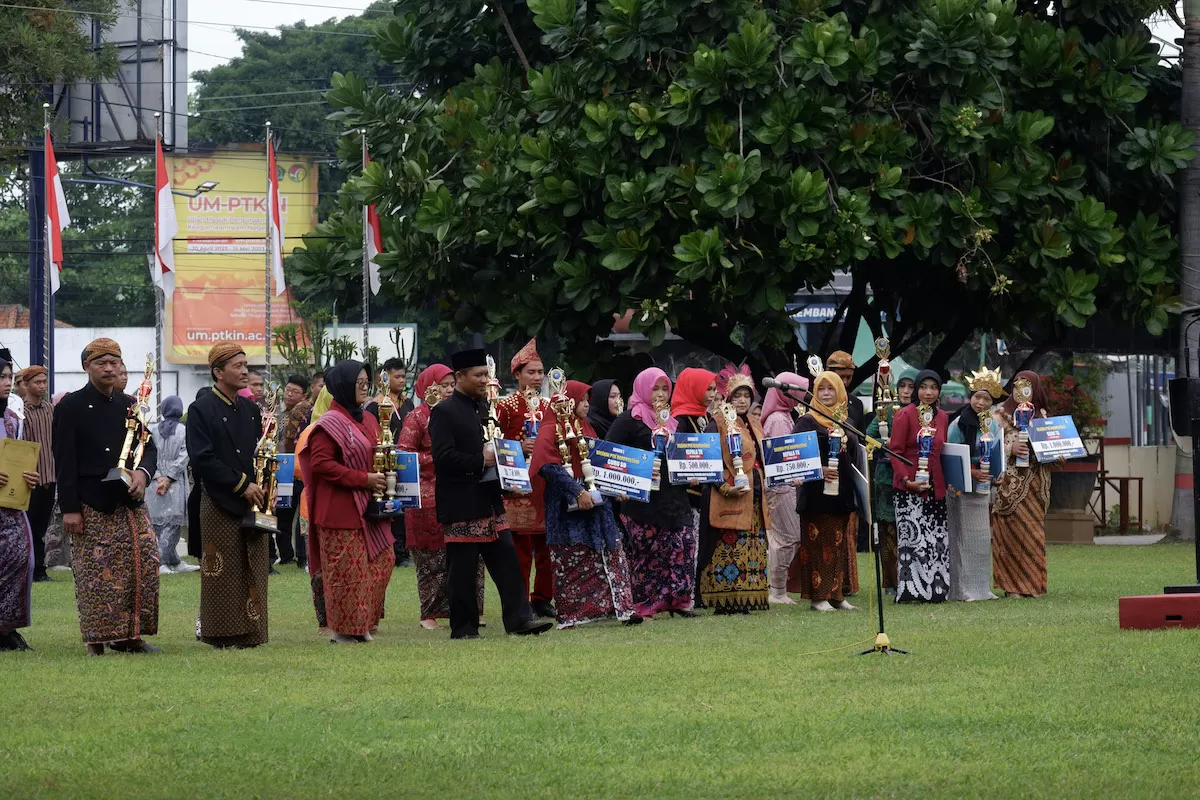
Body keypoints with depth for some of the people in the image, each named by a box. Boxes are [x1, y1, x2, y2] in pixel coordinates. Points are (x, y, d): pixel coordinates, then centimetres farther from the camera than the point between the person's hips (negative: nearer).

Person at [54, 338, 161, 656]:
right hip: (91, 507, -5)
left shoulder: (130, 405, 12)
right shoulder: (70, 407, -3)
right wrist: (69, 508, -13)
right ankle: (97, 639, 3)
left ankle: (130, 635, 11)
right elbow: (64, 461, -7)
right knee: (95, 576, -5)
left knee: (144, 567, 1)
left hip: (130, 503, 5)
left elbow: (149, 447, 13)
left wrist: (143, 472, -11)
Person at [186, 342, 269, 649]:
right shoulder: (202, 410, -6)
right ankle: (218, 632, 4)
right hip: (220, 505, -6)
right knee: (222, 572, -4)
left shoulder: (251, 410, 14)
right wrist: (241, 485, -16)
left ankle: (249, 632, 12)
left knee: (252, 572, 6)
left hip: (252, 502, 6)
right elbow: (203, 460, -13)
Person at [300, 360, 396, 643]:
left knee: (382, 562, 7)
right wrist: (364, 479, -19)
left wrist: (383, 477, 5)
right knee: (347, 571, -6)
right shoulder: (330, 424, -10)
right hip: (341, 511, -9)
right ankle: (344, 629, 2)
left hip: (368, 508, 9)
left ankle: (363, 625, 16)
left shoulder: (368, 421, 16)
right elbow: (321, 464, -18)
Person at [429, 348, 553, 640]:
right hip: (462, 504, -8)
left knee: (507, 560, 3)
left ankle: (519, 618, 3)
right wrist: (481, 462, -21)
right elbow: (443, 457, -19)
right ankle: (463, 627, 4)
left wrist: (498, 457, 6)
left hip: (490, 501, 8)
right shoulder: (444, 412, -10)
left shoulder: (484, 407, 16)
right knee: (463, 569, -2)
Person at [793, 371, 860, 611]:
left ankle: (837, 594, 13)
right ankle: (819, 597, -5)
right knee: (819, 544, -7)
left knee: (839, 544, 8)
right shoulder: (807, 422, -2)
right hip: (817, 492, -6)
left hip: (842, 490, 6)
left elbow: (854, 451, 21)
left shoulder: (845, 421, 17)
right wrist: (819, 469, -25)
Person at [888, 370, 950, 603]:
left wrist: (949, 480, 9)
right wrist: (907, 479, -18)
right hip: (909, 488, -6)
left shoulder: (942, 417, 13)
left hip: (935, 487, 6)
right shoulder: (905, 415, -5)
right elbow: (895, 451, -7)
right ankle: (910, 589, -6)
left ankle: (935, 589, 10)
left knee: (937, 540, 4)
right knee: (912, 538, -9)